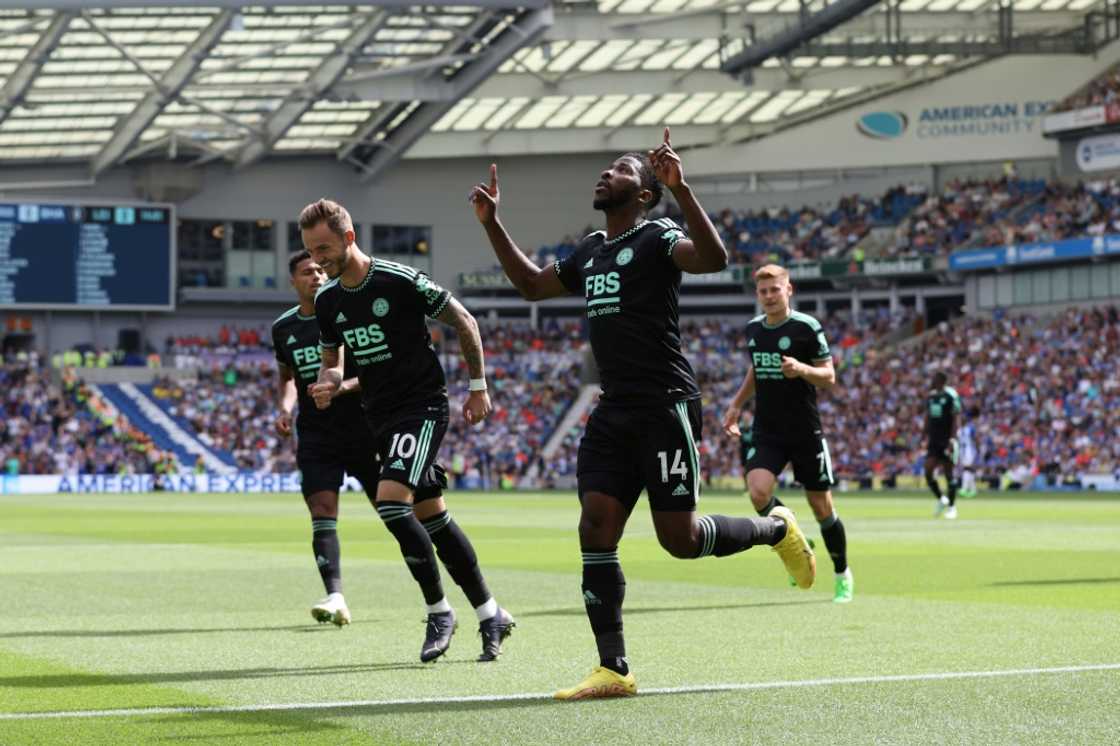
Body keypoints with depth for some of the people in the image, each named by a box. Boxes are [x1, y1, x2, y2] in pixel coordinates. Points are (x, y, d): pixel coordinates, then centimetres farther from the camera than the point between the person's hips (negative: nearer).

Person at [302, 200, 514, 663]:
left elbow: (464, 322, -5)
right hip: (379, 416, 7)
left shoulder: (402, 281, -15)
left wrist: (478, 386, -1)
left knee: (390, 503, -23)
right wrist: (326, 384, -7)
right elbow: (331, 360, 16)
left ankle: (439, 611, -8)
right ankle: (491, 616, 21)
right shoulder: (327, 300, 4)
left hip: (422, 406, -7)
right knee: (431, 517, 10)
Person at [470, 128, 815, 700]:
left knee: (681, 538, -5)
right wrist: (491, 223, 26)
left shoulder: (656, 239, -7)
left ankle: (777, 530, 24)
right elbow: (530, 284, 33)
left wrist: (680, 190, -36)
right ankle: (613, 670, -2)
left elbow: (714, 258, -27)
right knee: (595, 531, -4)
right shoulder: (590, 251, 17)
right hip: (613, 412, 7)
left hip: (665, 408, -7)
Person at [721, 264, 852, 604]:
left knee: (822, 507, 3)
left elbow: (829, 377, -7)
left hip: (805, 432, -3)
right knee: (758, 493, -21)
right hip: (766, 432, 3)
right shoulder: (753, 328, 7)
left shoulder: (807, 327, -8)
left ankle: (843, 575, 25)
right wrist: (736, 405, 15)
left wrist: (801, 369, -26)